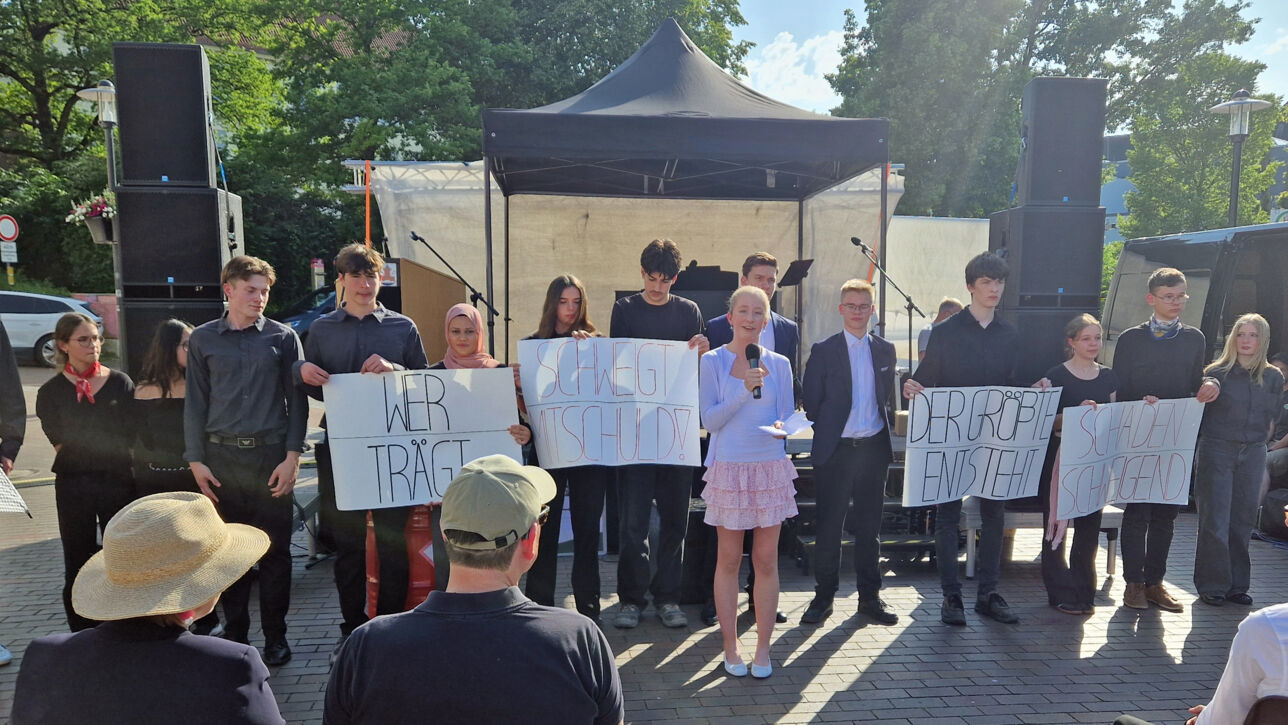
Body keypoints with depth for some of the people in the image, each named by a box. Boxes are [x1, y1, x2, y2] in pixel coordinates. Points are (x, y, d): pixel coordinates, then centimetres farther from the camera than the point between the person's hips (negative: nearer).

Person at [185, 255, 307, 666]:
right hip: (221, 456, 1)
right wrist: (196, 461, 2)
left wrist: (292, 456, -5)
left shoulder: (283, 337, 4)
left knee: (275, 550, 3)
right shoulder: (203, 340, 8)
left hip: (271, 454, -1)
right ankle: (235, 634, 21)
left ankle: (275, 637, 15)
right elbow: (195, 403, 8)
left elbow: (296, 400, 3)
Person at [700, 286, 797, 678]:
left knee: (766, 560, 5)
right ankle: (731, 647, 17)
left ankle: (763, 648, 16)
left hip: (771, 468, 2)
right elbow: (710, 420, -6)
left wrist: (782, 427, -14)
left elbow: (787, 417, 9)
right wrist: (744, 390, -17)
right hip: (729, 468, -2)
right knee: (729, 560, 5)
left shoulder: (779, 364, 7)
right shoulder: (713, 361, 0)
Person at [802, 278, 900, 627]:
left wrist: (886, 432, 6)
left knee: (869, 526, 10)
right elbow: (812, 402, 1)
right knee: (829, 527, 2)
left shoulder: (885, 350, 11)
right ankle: (823, 597, 13)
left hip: (873, 449, 3)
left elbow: (889, 398, 15)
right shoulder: (824, 351, 0)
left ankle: (870, 596, 21)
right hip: (836, 451, -3)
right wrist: (824, 436, 0)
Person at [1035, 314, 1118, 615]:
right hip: (1059, 456, -4)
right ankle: (1062, 593, 9)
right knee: (1055, 525, -1)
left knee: (1090, 525, 6)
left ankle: (1083, 592, 17)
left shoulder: (1108, 377, 11)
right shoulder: (1056, 376, -4)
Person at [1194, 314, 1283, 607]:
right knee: (1215, 520, -3)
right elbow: (1199, 411, 1)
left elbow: (1271, 417, 15)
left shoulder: (1273, 378, 6)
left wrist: (1256, 439, 7)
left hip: (1253, 454, 3)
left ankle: (1237, 585, 17)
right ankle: (1212, 585, 7)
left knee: (1243, 521, 7)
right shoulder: (1217, 373, -4)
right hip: (1216, 453, -3)